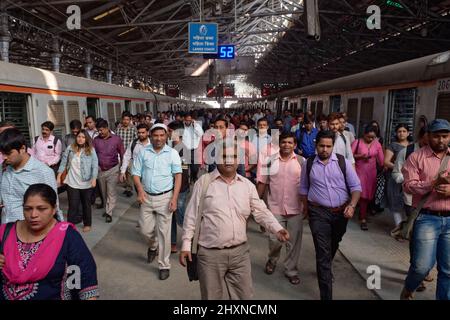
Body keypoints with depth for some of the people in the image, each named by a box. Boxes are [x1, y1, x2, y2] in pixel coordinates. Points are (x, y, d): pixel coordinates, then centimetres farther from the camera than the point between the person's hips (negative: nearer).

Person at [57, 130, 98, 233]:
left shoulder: (91, 150, -4)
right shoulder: (70, 148, 1)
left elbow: (95, 165, -7)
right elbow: (63, 163, 6)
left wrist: (94, 179, -16)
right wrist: (59, 177, 3)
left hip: (86, 183, -1)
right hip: (72, 182, 1)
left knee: (86, 204, 14)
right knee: (73, 206, 0)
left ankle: (87, 224, 30)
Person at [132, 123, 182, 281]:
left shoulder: (172, 153, -4)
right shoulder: (143, 152, 2)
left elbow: (178, 176, -5)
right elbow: (136, 173, 4)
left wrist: (174, 198, -12)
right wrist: (140, 190, -13)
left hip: (165, 197, -2)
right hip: (147, 197, 3)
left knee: (164, 232, 2)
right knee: (145, 230, 9)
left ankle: (164, 265, 18)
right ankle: (153, 246, 44)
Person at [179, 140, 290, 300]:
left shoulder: (247, 185, 4)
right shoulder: (204, 182, -5)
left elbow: (261, 212, 4)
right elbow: (192, 215, -2)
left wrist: (277, 229, -12)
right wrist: (186, 244, -4)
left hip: (240, 252, 3)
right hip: (210, 253, -3)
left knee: (244, 295, 15)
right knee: (212, 296, 13)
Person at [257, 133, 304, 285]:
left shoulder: (302, 161, -1)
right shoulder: (269, 161, -1)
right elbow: (262, 183, 3)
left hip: (296, 209, 1)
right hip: (275, 208, 0)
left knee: (294, 241, 9)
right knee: (275, 240, 4)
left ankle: (291, 270, 27)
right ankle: (272, 261, 35)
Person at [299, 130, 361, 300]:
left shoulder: (343, 162, -4)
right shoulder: (308, 164, -2)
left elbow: (356, 186, -3)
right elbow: (304, 189, 11)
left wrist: (352, 205, -17)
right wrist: (306, 209, 15)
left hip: (341, 212, 2)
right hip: (318, 213, -2)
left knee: (333, 247, 23)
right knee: (323, 253, -4)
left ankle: (325, 270, 54)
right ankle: (326, 295, 5)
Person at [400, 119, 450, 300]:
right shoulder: (416, 157, 0)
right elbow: (409, 186, -10)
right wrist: (434, 183, -22)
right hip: (427, 218, -4)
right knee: (422, 265, -6)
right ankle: (408, 290, 23)